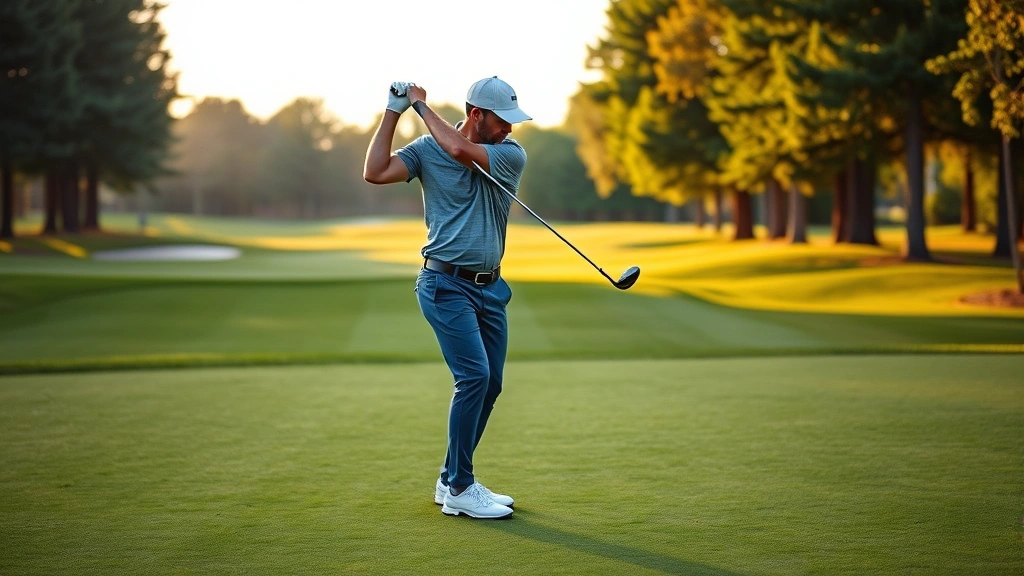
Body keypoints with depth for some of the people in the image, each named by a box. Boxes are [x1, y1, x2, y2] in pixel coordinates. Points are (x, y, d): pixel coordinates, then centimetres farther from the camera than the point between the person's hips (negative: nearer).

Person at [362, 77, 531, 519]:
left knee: (489, 384, 6)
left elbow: (459, 150, -16)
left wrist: (422, 105, -6)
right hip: (446, 284, -5)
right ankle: (458, 490, -8)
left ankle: (453, 482, 21)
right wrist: (394, 111, -11)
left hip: (490, 286, 5)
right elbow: (376, 172, -14)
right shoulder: (427, 149, -1)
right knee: (474, 375, -16)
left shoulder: (511, 155, 0)